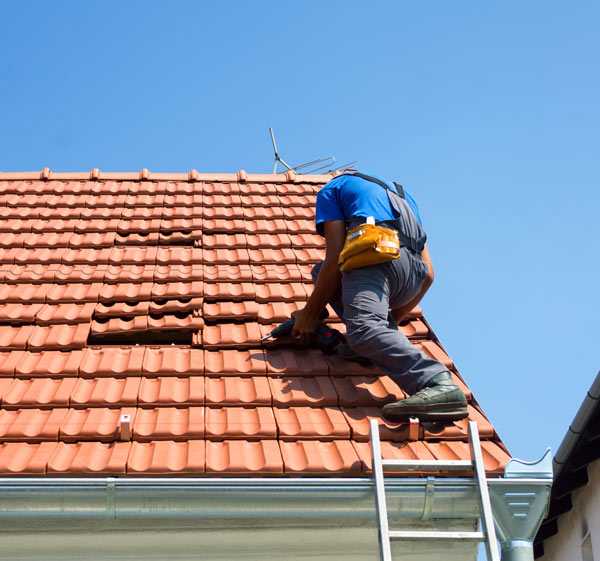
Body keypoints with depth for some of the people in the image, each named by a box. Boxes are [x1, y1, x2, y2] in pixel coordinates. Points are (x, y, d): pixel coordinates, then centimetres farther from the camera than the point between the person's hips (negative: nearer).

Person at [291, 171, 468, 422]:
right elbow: (428, 274, 31)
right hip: (414, 274, 7)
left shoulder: (332, 187, 24)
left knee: (364, 330, -27)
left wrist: (310, 313, 14)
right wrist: (393, 319, 42)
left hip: (377, 253, -7)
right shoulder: (401, 194, 39)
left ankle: (440, 385, -54)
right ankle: (385, 335, 2)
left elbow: (335, 258, 7)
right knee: (321, 271, 27)